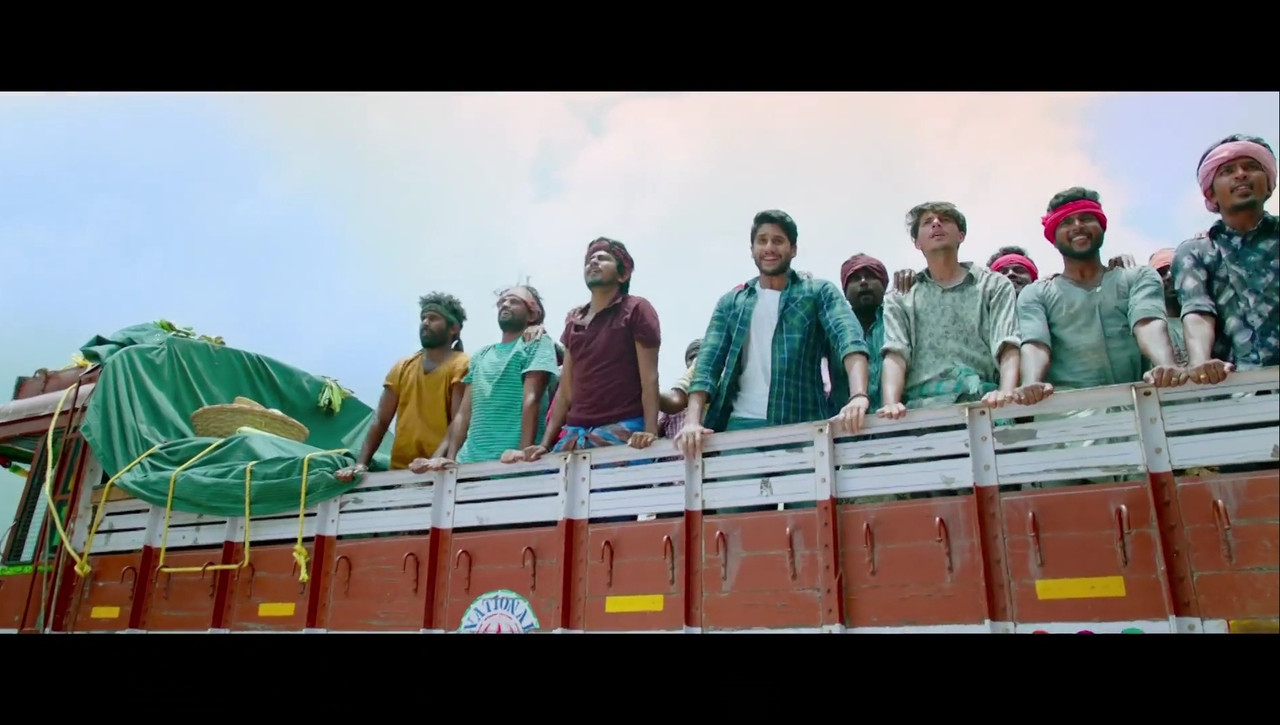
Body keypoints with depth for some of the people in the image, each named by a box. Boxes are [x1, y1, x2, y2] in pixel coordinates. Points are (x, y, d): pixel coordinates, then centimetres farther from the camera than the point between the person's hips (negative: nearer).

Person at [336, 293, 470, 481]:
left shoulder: (461, 366, -2)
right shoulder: (402, 367, 15)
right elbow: (380, 421, 12)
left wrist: (436, 460, -27)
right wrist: (361, 463, 0)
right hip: (398, 471, 5)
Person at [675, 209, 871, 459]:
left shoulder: (819, 293, 7)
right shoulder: (731, 302, 16)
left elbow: (849, 338, -10)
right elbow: (708, 362, 6)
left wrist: (858, 396, -30)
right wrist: (693, 420, -12)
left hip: (799, 426, -2)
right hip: (740, 425, 2)